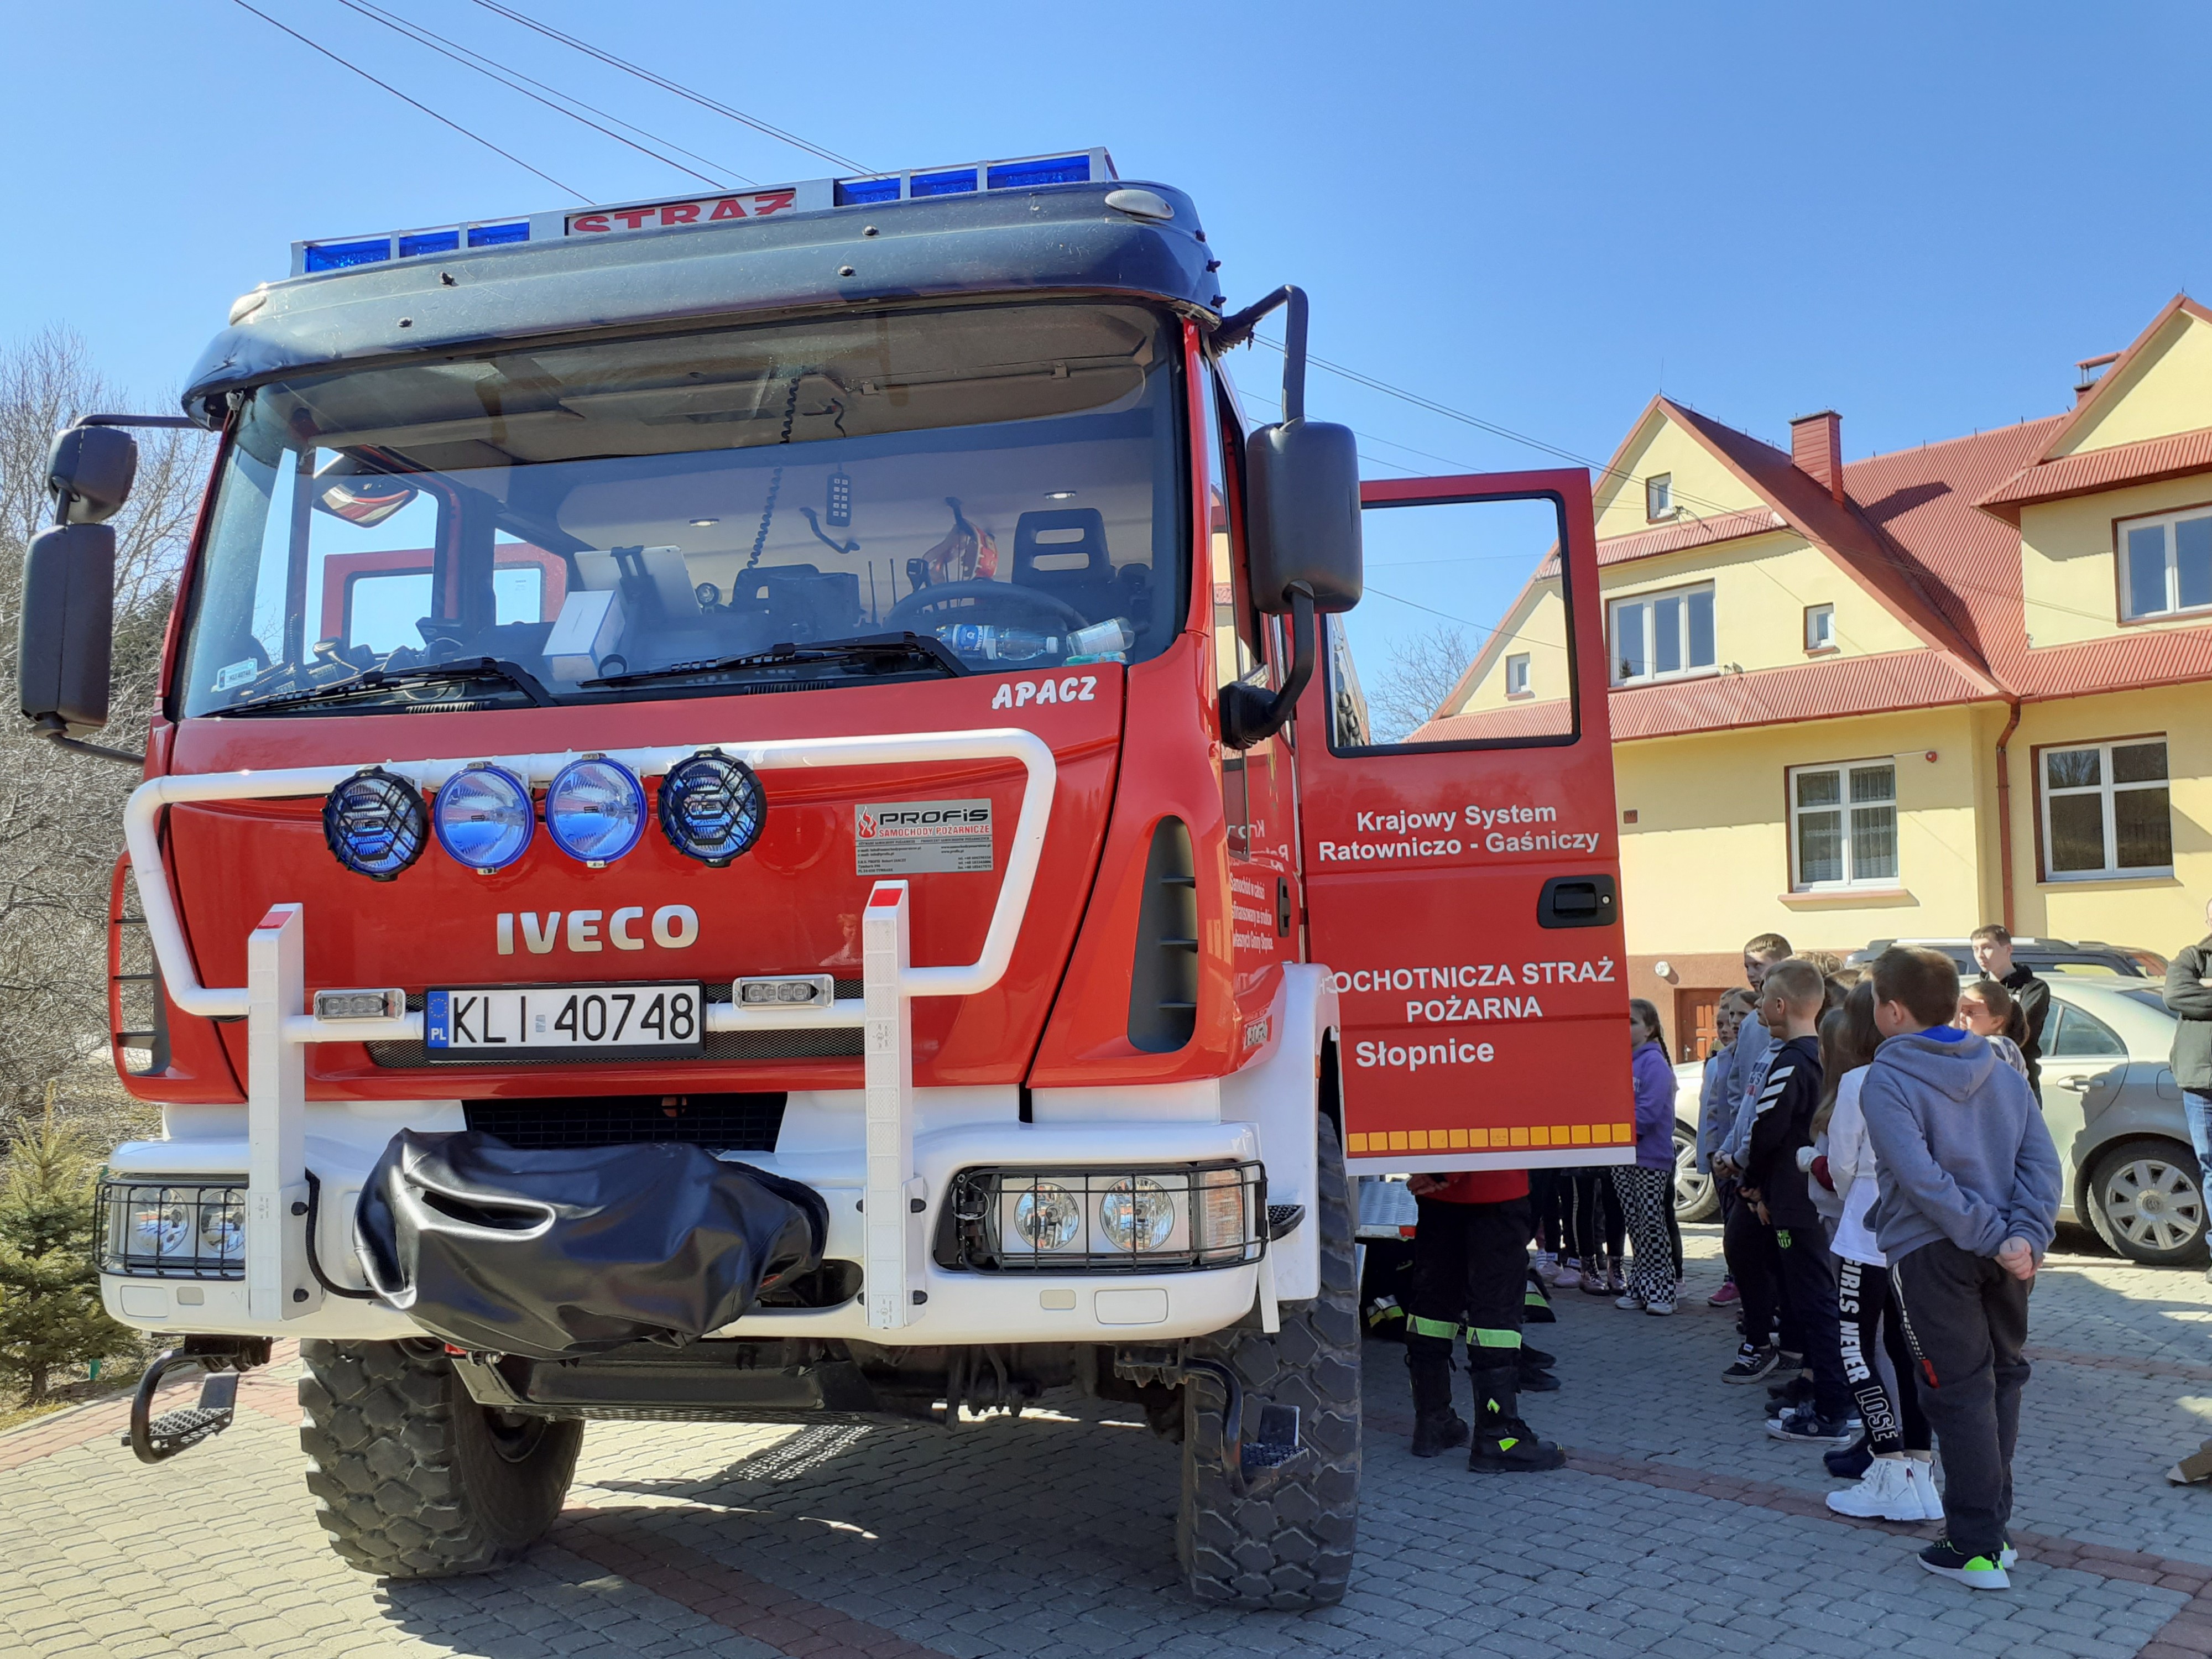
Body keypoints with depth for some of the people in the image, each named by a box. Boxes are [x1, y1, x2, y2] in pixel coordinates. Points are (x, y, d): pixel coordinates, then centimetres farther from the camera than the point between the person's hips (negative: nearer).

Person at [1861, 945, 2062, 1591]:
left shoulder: (1886, 1082, -11)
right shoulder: (2000, 1072, 8)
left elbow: (1923, 1179, -21)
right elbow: (2042, 1162, -2)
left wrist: (1995, 1239, -16)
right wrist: (2025, 1236, -10)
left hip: (1931, 1253, -6)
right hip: (2003, 1256, 6)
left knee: (1959, 1392, 1)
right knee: (2001, 1380, 17)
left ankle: (1976, 1547, 6)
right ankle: (1993, 1525, 27)